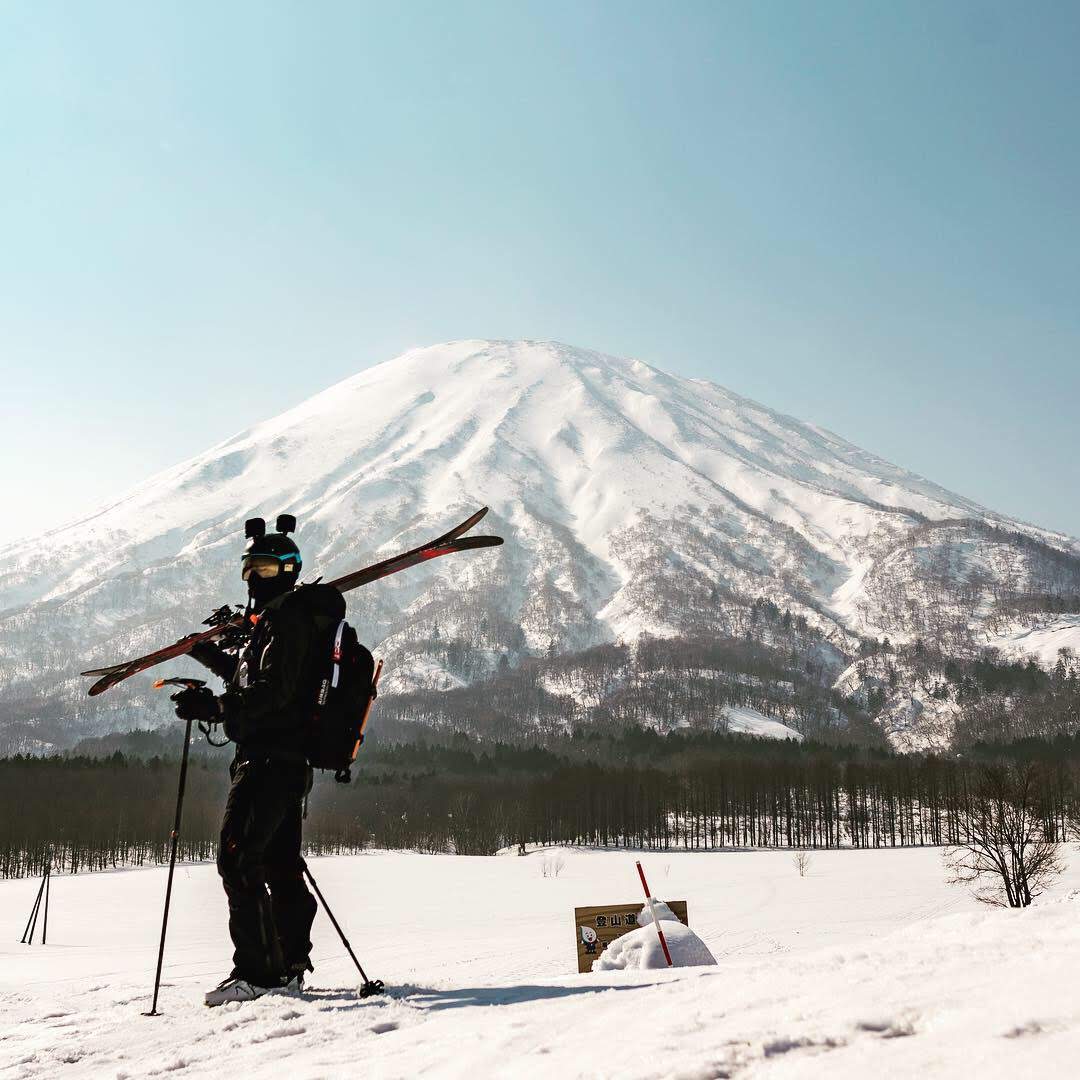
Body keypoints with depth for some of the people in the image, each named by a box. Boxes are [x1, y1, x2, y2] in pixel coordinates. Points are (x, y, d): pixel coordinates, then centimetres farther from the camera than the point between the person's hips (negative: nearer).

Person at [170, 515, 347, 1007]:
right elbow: (250, 675, 38)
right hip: (289, 760, 11)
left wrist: (214, 707, -29)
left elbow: (271, 691, -23)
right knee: (280, 863, 15)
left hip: (269, 758, -11)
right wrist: (206, 652, 42)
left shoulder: (288, 618, -11)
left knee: (238, 859, -13)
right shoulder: (275, 619, 22)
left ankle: (256, 970, -12)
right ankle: (290, 967, 23)